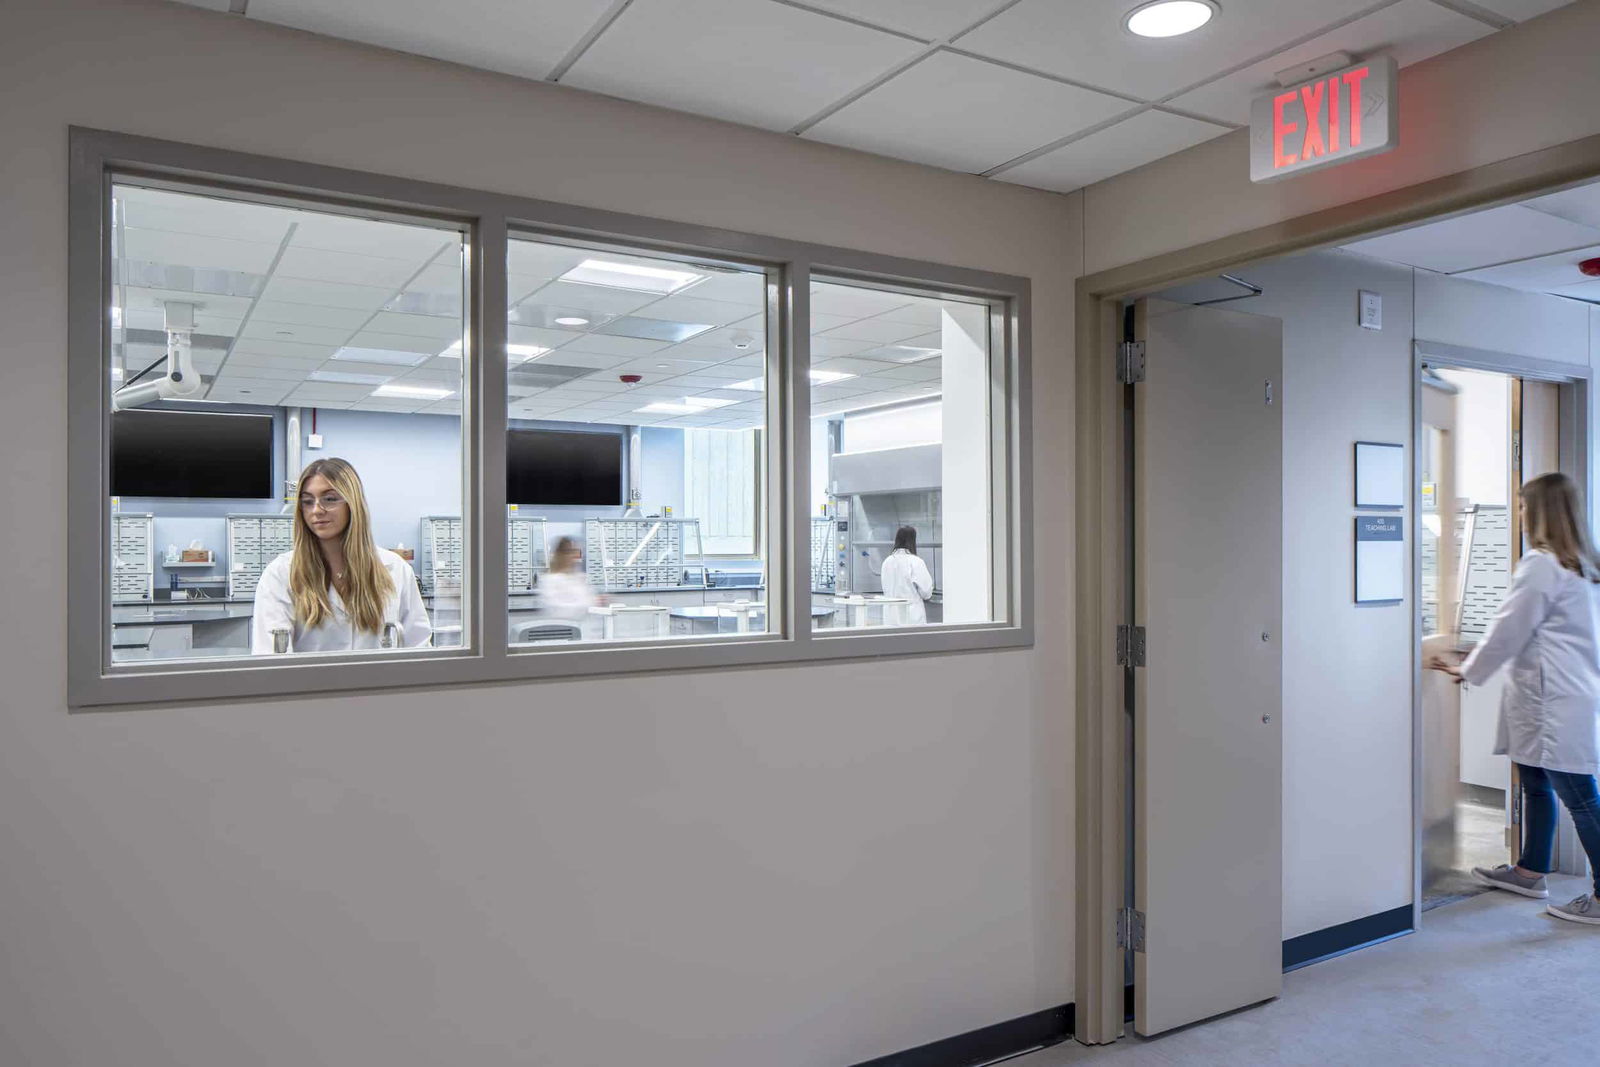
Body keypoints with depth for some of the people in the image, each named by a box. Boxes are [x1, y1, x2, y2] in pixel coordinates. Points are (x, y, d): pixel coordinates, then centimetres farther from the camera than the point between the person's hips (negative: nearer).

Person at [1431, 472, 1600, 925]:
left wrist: (1467, 671, 2)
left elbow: (1509, 631, -12)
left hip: (1557, 704, -10)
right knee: (1536, 784, 20)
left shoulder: (1541, 566, -17)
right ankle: (1530, 871, 33)